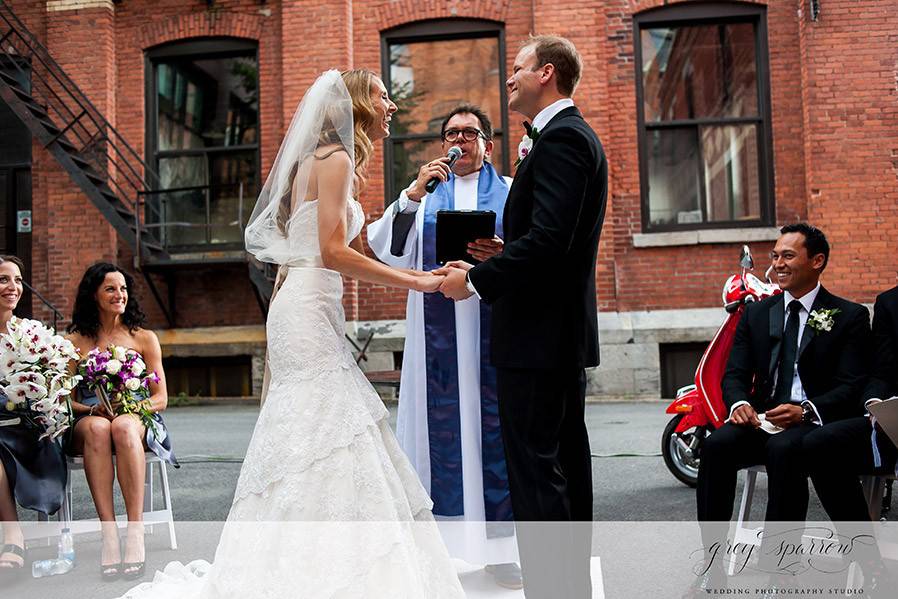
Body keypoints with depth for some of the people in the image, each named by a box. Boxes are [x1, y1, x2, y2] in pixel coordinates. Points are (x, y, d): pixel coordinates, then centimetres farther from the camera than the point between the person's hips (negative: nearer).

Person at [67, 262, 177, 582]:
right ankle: (109, 535, -45)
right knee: (97, 427, -38)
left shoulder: (144, 338, 12)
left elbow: (160, 398, 8)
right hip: (87, 422, 0)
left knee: (123, 426, -38)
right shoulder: (75, 342, 13)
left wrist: (129, 409, -13)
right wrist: (92, 410, -13)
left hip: (138, 420, 0)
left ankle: (135, 532, -43)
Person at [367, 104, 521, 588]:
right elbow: (387, 251, 4)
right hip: (438, 332, 1)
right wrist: (412, 195, -7)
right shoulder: (425, 194, 17)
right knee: (441, 426, 1)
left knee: (494, 427, -2)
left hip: (493, 326, -1)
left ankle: (501, 547, 6)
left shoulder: (511, 193, 12)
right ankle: (441, 544, 8)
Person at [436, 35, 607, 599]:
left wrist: (476, 279, -15)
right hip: (566, 331, 11)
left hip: (538, 335, -11)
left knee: (536, 472, -6)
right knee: (567, 462, 16)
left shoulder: (561, 137, -14)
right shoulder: (574, 134, 19)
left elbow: (546, 239, -25)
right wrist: (490, 267, 8)